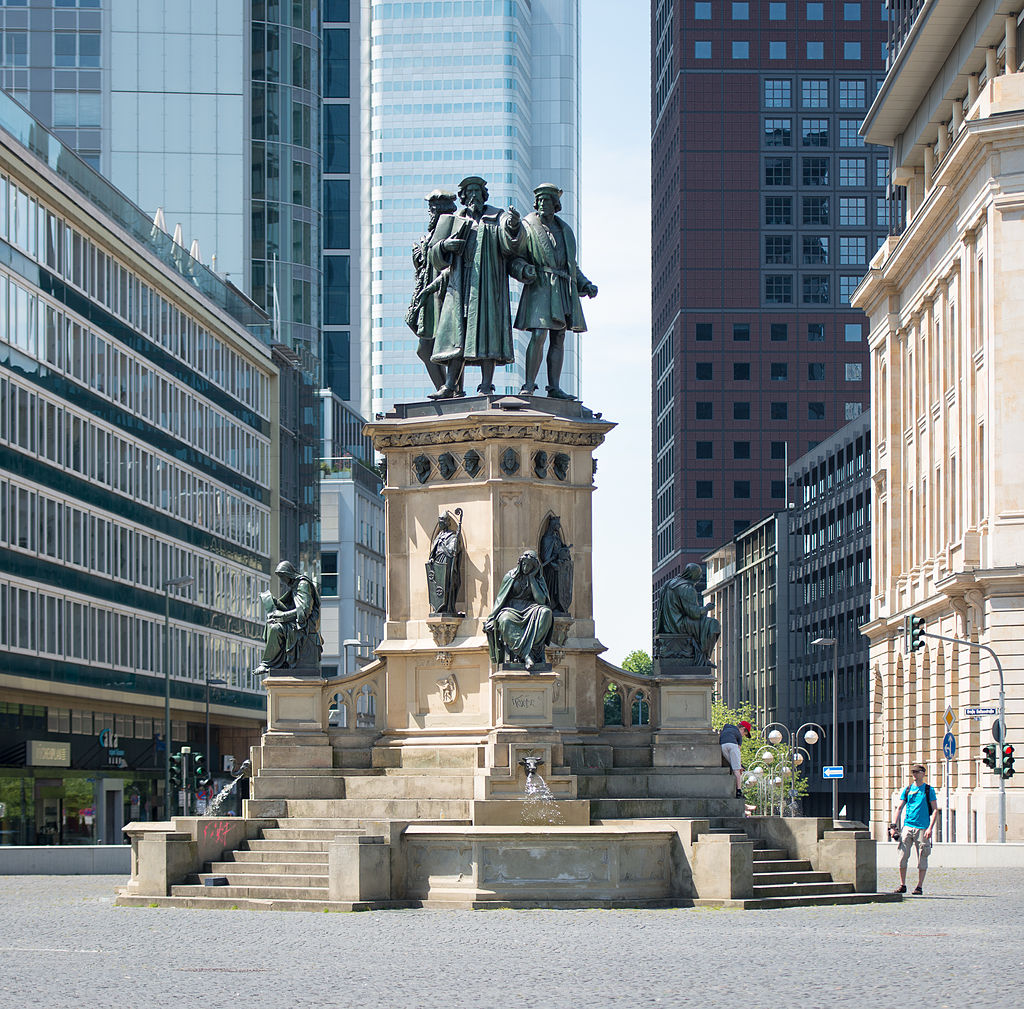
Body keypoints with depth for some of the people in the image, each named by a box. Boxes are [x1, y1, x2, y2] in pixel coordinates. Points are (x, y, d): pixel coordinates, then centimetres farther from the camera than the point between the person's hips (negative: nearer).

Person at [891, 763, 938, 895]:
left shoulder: (928, 790, 3)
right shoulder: (907, 789, 12)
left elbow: (935, 810, 0)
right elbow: (900, 808, 14)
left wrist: (930, 828, -11)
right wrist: (894, 825, 2)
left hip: (922, 828, -3)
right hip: (907, 826, 3)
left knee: (922, 858, -1)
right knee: (903, 856, -2)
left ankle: (920, 886, 5)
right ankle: (902, 885, 6)